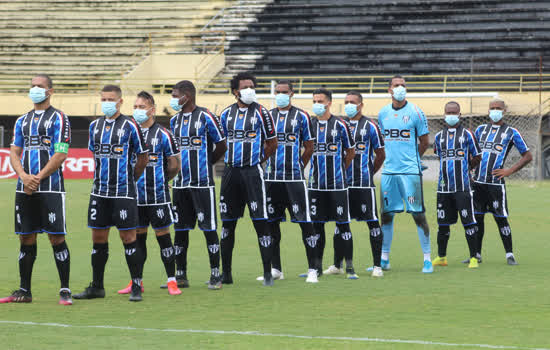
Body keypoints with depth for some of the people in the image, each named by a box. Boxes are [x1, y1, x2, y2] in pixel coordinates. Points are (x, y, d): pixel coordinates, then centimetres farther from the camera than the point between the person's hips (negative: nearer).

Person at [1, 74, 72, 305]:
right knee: (26, 238, 8)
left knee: (57, 238, -7)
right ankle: (24, 291, 14)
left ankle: (65, 291, -3)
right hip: (24, 189, 6)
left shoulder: (58, 119, -1)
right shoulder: (22, 121, 17)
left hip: (50, 188, -6)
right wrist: (24, 176, -7)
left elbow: (60, 155, -9)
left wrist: (38, 178, -13)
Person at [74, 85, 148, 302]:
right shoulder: (95, 126, 11)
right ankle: (97, 287, 16)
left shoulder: (130, 126, -5)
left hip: (123, 193, -5)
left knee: (128, 237, -4)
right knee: (98, 238, 8)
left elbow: (143, 157, 2)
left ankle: (136, 287, 1)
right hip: (100, 192, 5)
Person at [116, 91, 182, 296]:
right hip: (134, 196, 4)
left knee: (163, 236, -2)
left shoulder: (163, 134, -3)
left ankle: (172, 281, 2)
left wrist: (160, 181, 8)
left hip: (157, 196, -4)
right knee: (137, 237, 9)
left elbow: (175, 165, 2)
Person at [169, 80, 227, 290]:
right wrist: (177, 167, 13)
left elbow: (221, 146, -1)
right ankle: (180, 276, 15)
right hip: (181, 184, 6)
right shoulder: (174, 121, 12)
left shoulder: (206, 117, -8)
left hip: (202, 183, -6)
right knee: (180, 229, 8)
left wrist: (205, 163, 8)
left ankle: (215, 276, 3)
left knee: (209, 229, -3)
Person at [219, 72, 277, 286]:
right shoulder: (227, 114, 10)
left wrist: (256, 160, 7)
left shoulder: (261, 113, -1)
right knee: (228, 223, 7)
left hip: (252, 172, -4)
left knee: (260, 222, -7)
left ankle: (268, 273, -4)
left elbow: (272, 144, 5)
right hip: (231, 172, 4)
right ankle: (225, 273, 15)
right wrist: (233, 160, 13)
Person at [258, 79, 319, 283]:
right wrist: (268, 165, 9)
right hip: (272, 178, 4)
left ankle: (312, 270, -4)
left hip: (294, 177, -4)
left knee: (305, 222, -7)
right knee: (271, 222, 8)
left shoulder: (301, 117, 1)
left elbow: (309, 148, 6)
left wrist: (297, 167, 4)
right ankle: (275, 269, 18)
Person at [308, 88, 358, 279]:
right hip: (316, 183, 3)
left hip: (337, 183, -3)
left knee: (342, 223, -3)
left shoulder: (340, 125, -1)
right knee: (316, 224, 5)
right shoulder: (309, 125, 7)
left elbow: (350, 152, 10)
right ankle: (317, 266, 12)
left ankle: (349, 267, 0)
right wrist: (312, 169, 12)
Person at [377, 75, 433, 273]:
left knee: (418, 214, -4)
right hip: (389, 171, 4)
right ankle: (384, 258, 17)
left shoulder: (415, 113, -3)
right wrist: (392, 157, 13)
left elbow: (424, 143, 3)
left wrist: (411, 159, 8)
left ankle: (427, 259, 0)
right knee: (386, 214, 8)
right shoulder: (383, 113, 10)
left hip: (410, 171, -4)